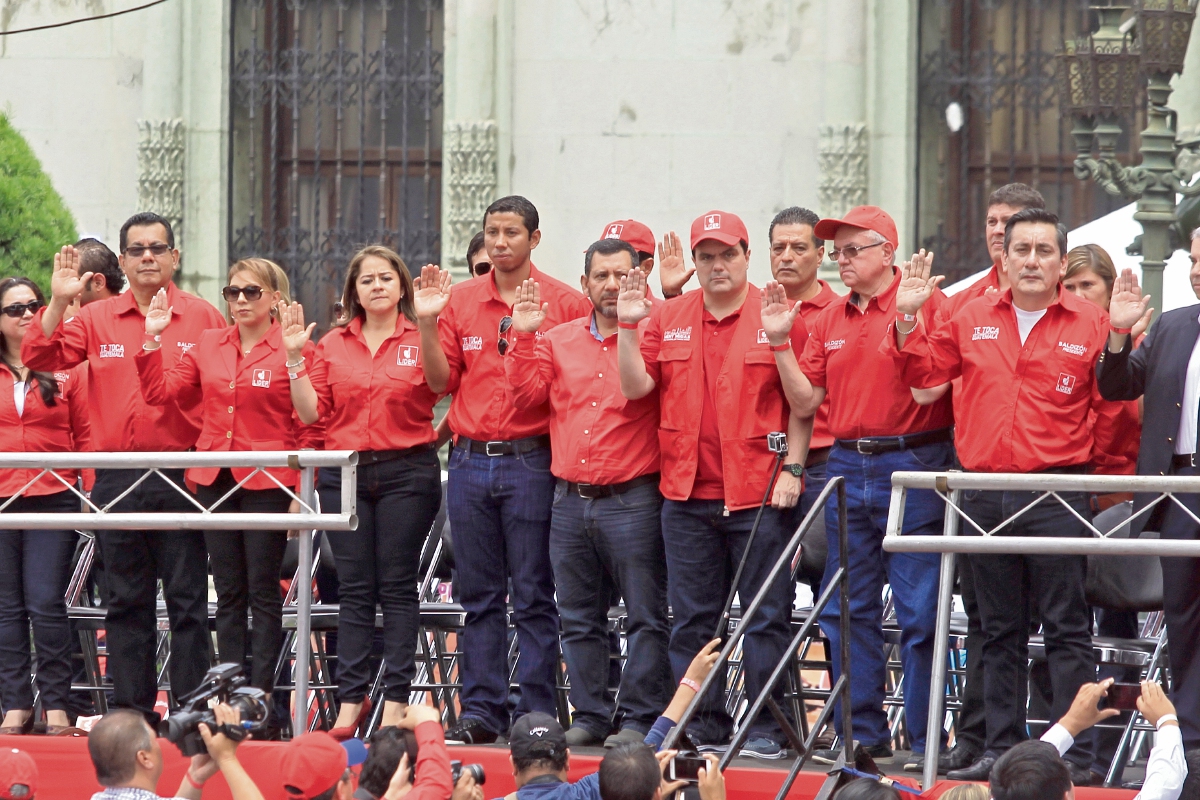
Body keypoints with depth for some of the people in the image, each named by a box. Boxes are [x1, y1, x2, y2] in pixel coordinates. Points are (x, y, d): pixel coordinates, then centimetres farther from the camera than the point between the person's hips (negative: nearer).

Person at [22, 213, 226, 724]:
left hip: (180, 479, -3)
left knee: (188, 599, -1)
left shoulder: (203, 319, 2)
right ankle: (130, 712, 12)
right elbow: (40, 359, 0)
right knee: (125, 600, 7)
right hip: (116, 481, 3)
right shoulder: (97, 320, 9)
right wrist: (58, 303, -13)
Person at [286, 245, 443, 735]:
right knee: (354, 589, 3)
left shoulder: (421, 340, 3)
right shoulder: (333, 344, 10)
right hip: (345, 472, 3)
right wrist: (294, 358, -3)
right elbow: (311, 412, 6)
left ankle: (396, 700, 0)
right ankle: (351, 701, 3)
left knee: (397, 587, -1)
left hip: (407, 472, -3)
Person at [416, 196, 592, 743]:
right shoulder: (461, 301, 10)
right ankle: (481, 711, 11)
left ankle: (537, 713, 1)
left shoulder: (564, 304, -2)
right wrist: (427, 324, -2)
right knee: (479, 595, 7)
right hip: (470, 461, 4)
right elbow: (441, 381, 11)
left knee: (533, 597, -2)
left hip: (531, 460, -4)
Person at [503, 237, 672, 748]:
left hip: (633, 499, -5)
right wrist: (524, 336, -1)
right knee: (579, 618, 9)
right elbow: (525, 393, 7)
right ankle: (590, 716, 16)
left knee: (646, 615, -5)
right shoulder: (558, 341, 13)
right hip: (571, 499, 5)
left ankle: (641, 718, -1)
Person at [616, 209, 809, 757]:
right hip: (687, 496, 4)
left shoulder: (777, 317, -2)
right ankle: (703, 725, 14)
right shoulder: (670, 319, 10)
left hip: (758, 495, -4)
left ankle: (766, 728, 4)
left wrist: (792, 469, -14)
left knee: (765, 617, -1)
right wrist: (628, 327, -6)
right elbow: (635, 387, 6)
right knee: (692, 619, 7)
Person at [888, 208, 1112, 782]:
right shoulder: (974, 319, 11)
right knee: (999, 631, 10)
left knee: (1066, 629, -4)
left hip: (1057, 498, -4)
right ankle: (1001, 749, 16)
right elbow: (923, 377, 18)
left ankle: (1075, 756, -5)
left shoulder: (1090, 325, 0)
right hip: (984, 495, 4)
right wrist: (908, 319, 7)